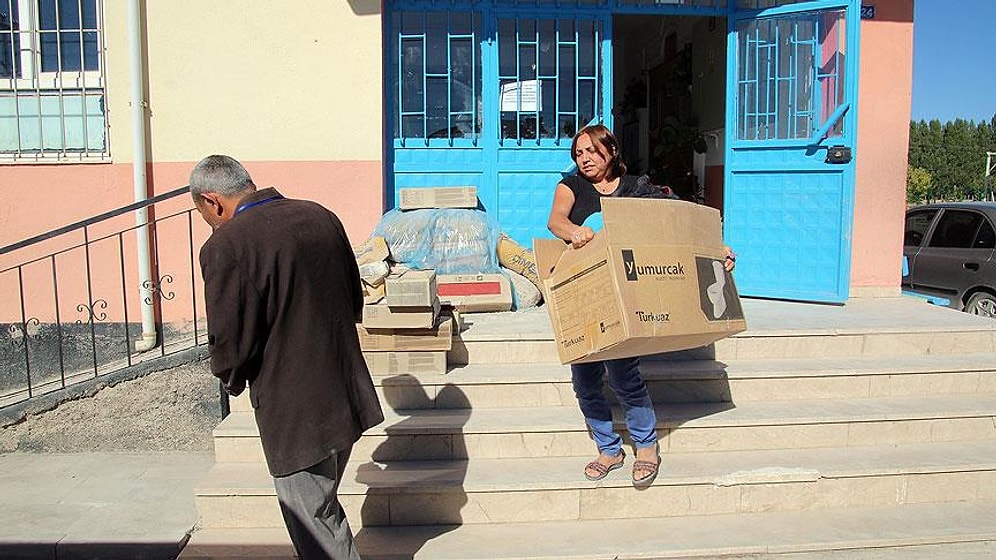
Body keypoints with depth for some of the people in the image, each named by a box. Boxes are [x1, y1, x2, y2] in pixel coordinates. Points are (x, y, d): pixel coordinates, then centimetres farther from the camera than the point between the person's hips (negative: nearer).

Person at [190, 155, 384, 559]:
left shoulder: (225, 247, -19)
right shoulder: (322, 218, 3)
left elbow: (230, 342, -17)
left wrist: (232, 381, 4)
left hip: (293, 413, -7)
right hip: (346, 394, 8)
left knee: (315, 524, 10)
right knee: (323, 506, 26)